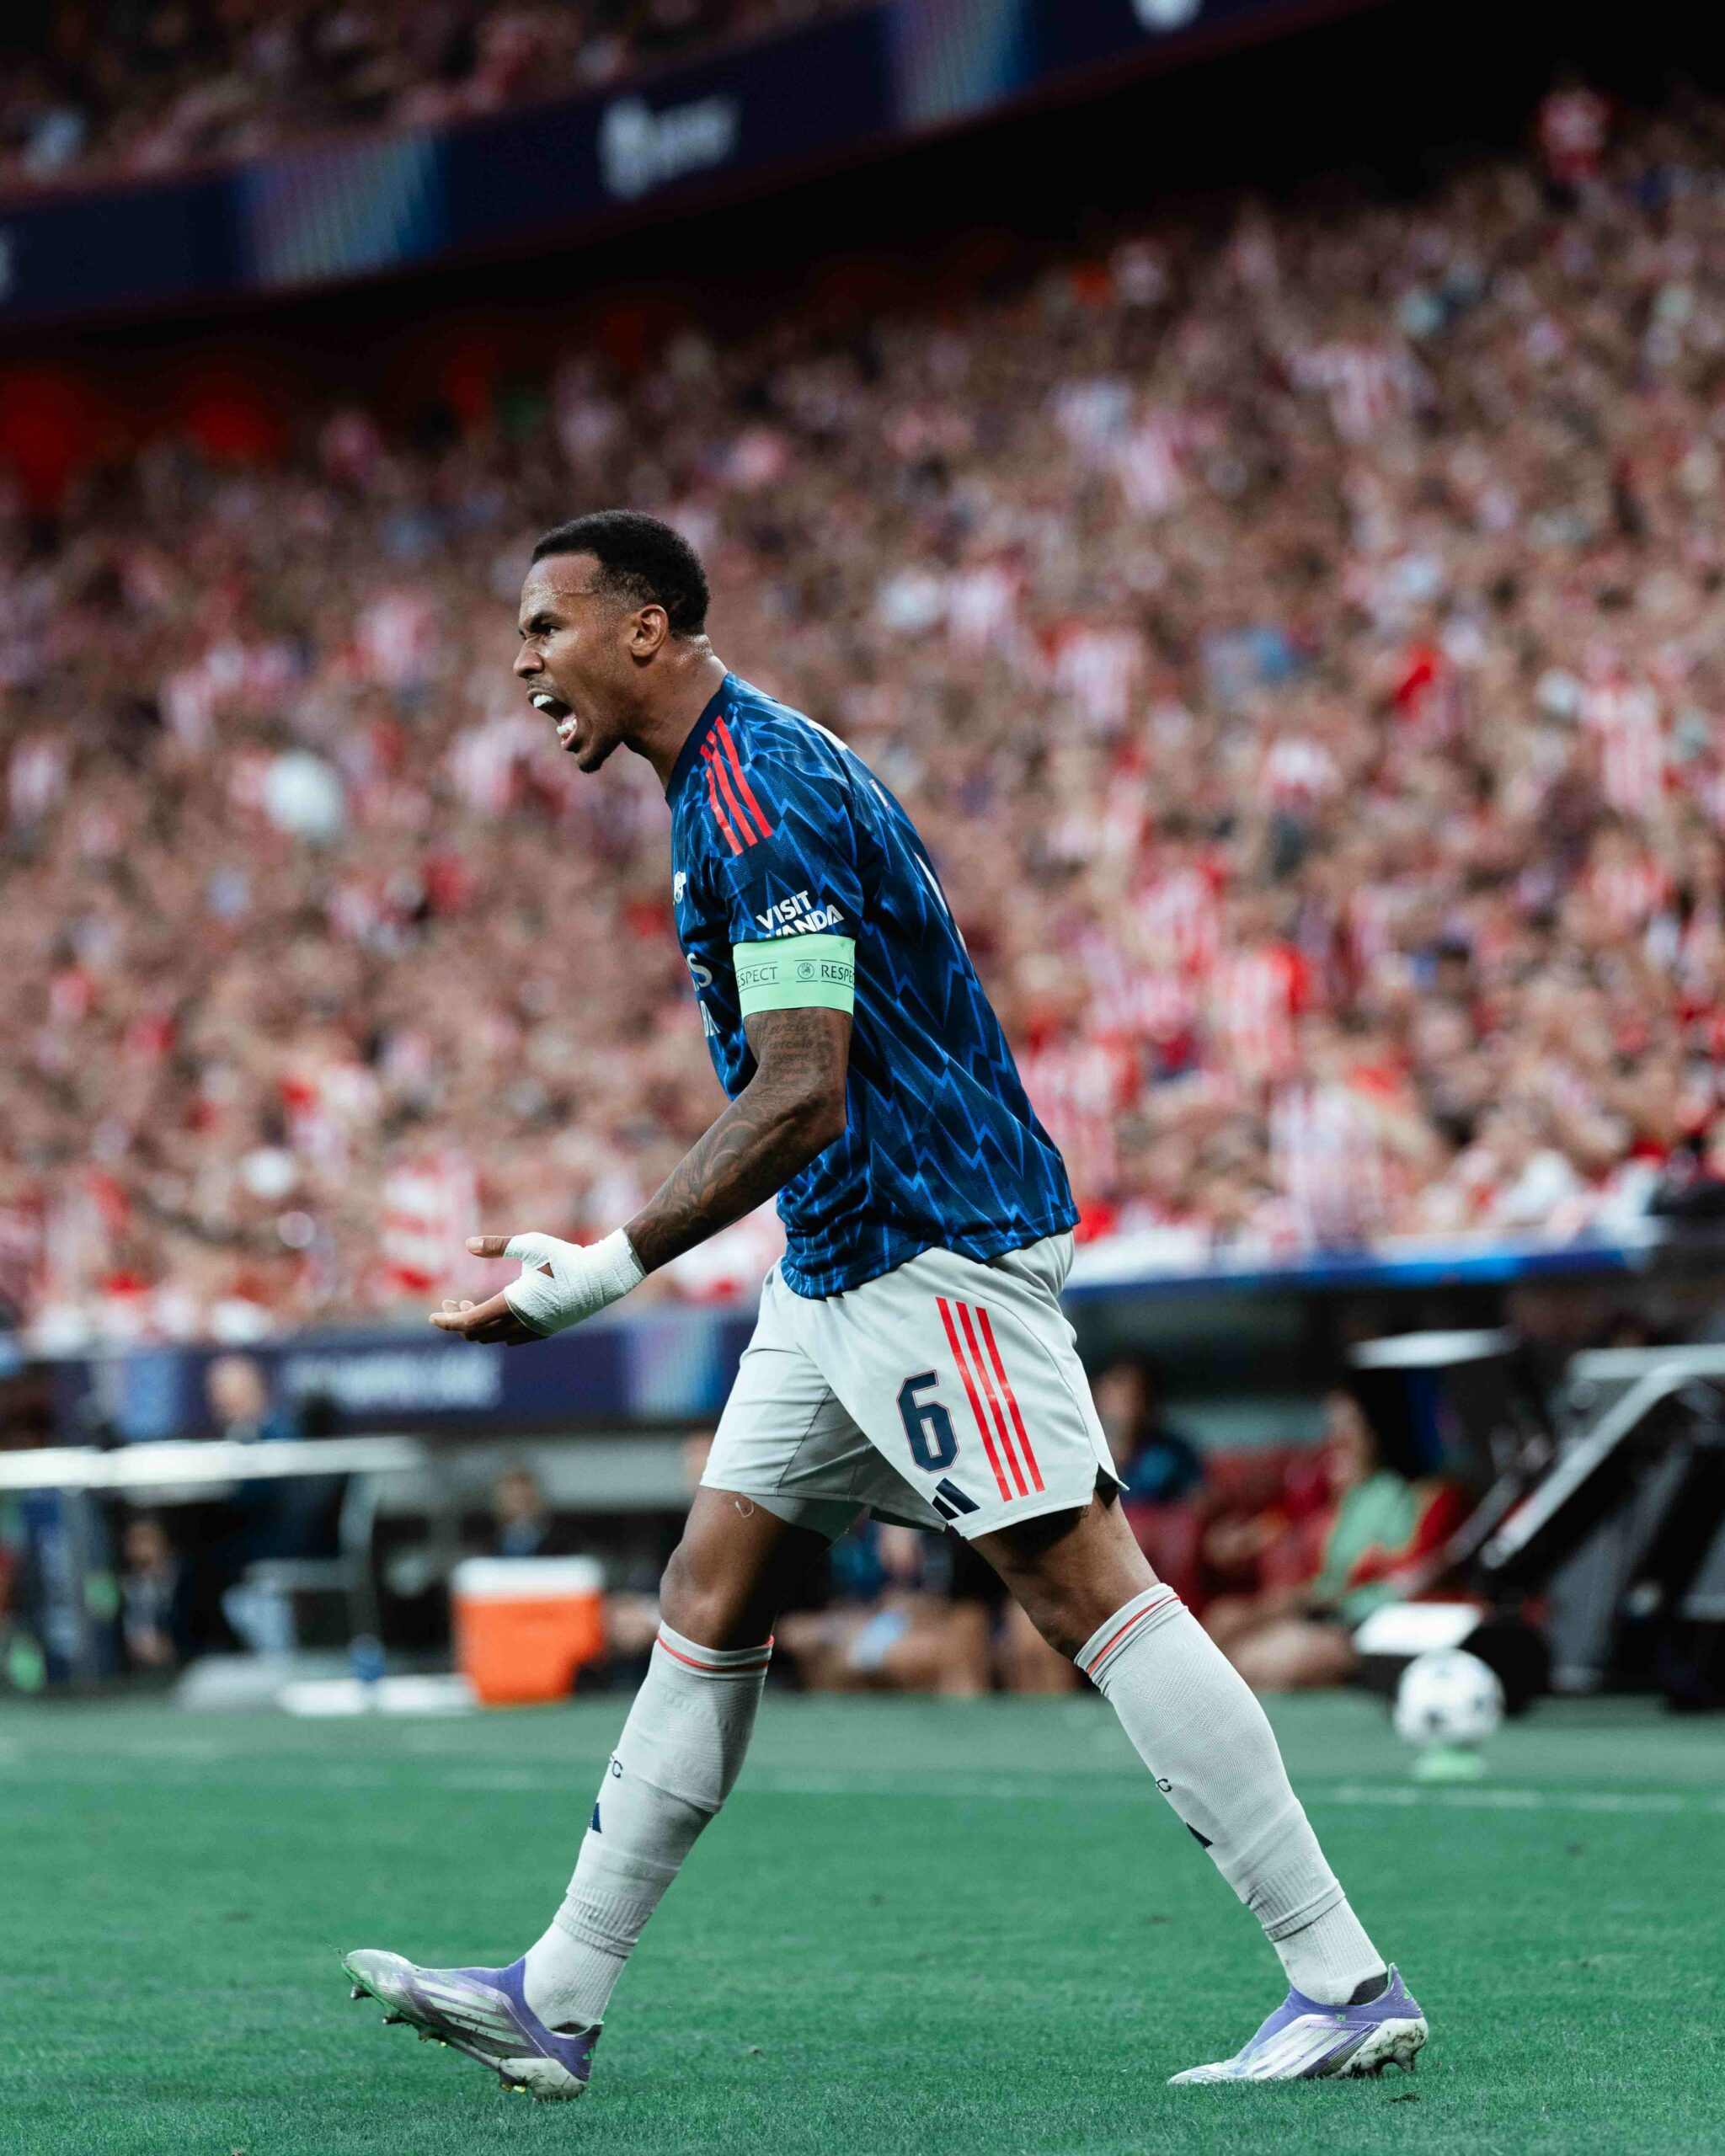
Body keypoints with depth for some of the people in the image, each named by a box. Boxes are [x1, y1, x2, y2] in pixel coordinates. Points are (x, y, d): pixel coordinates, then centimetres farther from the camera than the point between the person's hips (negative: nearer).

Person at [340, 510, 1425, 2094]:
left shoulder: (758, 794, -17)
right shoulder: (734, 777, 15)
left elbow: (801, 1097, -24)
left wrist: (599, 1275, -25)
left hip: (933, 1248, -11)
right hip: (844, 1264, 11)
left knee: (1087, 1583, -12)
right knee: (710, 1601, 9)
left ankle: (1346, 1981, -9)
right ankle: (559, 2004, 12)